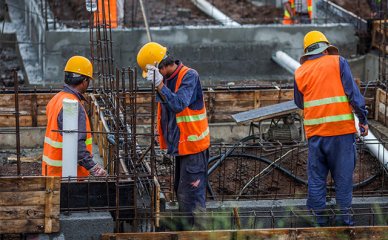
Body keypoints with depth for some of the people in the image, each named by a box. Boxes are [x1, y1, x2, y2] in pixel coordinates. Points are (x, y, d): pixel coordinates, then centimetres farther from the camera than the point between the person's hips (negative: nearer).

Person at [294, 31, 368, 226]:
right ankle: (344, 213, 5)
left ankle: (319, 215, 11)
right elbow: (353, 92, -4)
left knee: (316, 174, 10)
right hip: (341, 127, -2)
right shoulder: (338, 62, 2)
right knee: (343, 173, 5)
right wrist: (363, 119, 0)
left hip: (314, 130, 2)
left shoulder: (300, 72, 9)